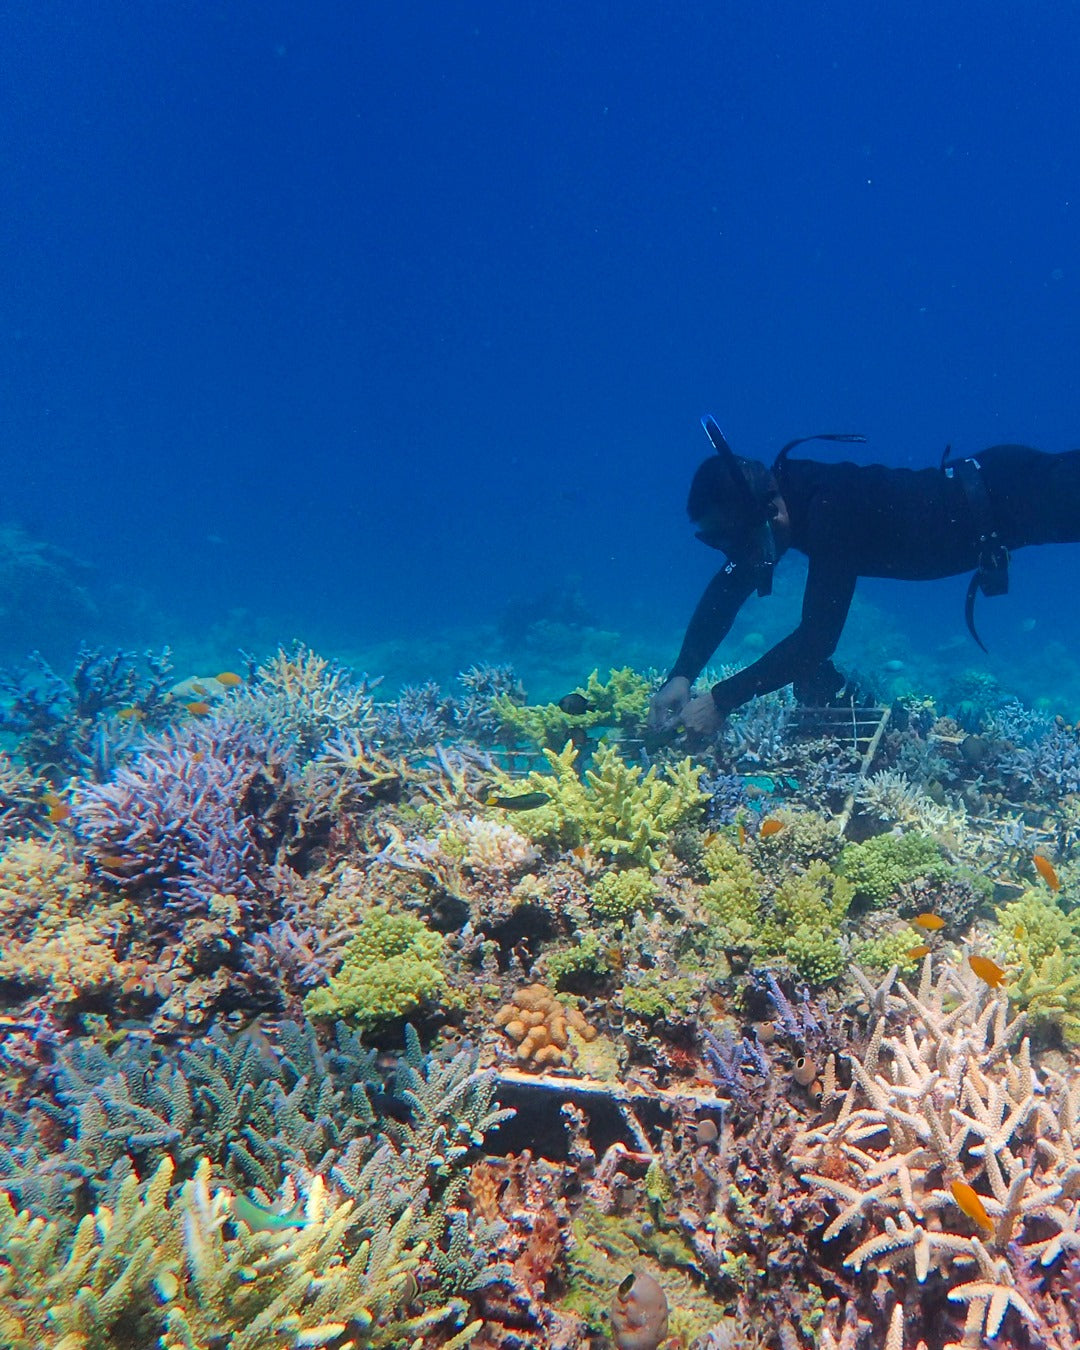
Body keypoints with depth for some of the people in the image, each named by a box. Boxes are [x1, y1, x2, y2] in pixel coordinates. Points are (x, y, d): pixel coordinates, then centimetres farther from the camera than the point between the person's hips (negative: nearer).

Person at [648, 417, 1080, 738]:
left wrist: (722, 699, -38)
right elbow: (725, 590, -6)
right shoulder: (778, 492, -13)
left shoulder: (832, 510, -39)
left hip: (1004, 494, -7)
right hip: (976, 482, 7)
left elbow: (818, 637, -41)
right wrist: (681, 675, -16)